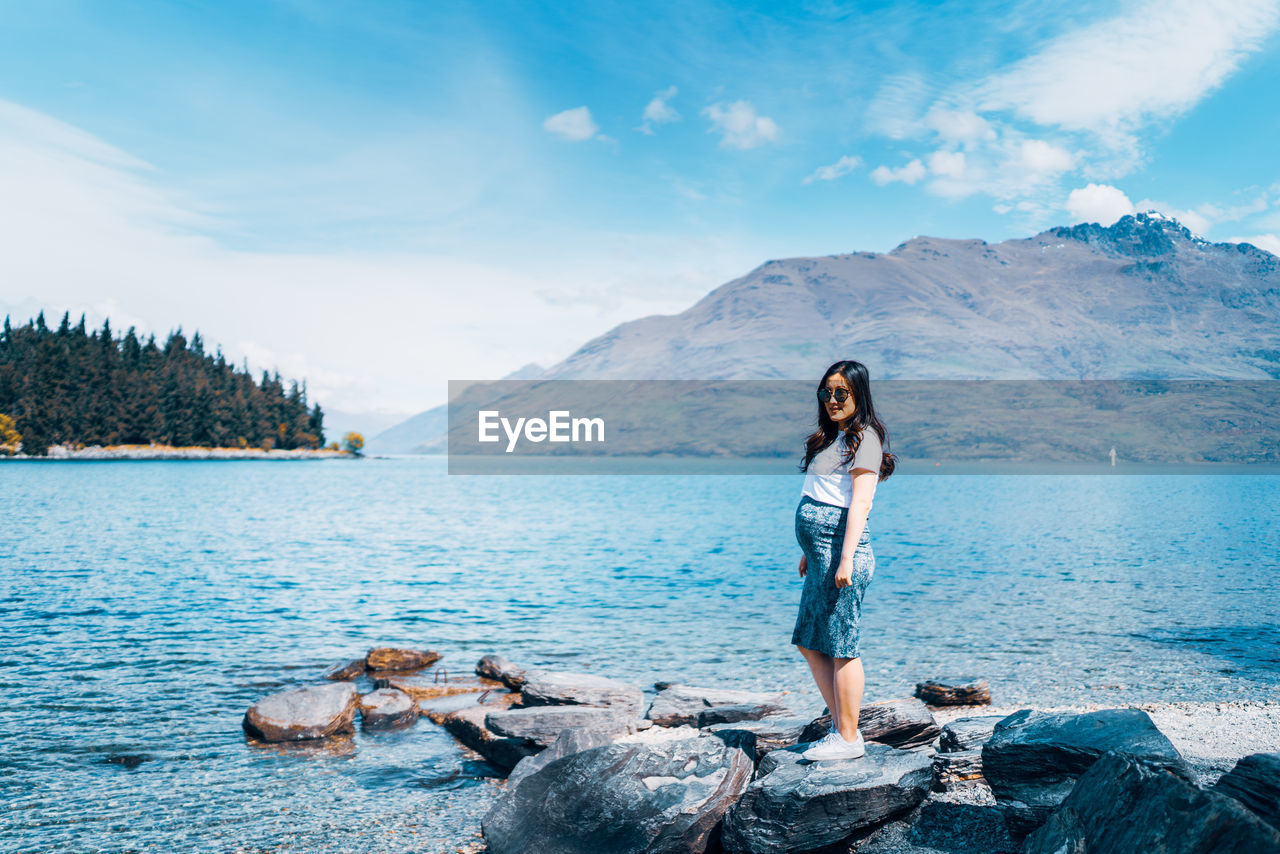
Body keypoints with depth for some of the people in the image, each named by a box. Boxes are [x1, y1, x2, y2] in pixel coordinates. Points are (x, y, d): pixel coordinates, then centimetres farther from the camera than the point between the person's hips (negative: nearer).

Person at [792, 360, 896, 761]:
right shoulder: (831, 437, 20)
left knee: (841, 647, -3)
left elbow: (860, 503, -16)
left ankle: (848, 739, 6)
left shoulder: (864, 438, -8)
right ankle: (840, 726, 22)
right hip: (820, 550, 10)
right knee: (809, 643, 13)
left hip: (841, 549, -10)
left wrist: (846, 559, -22)